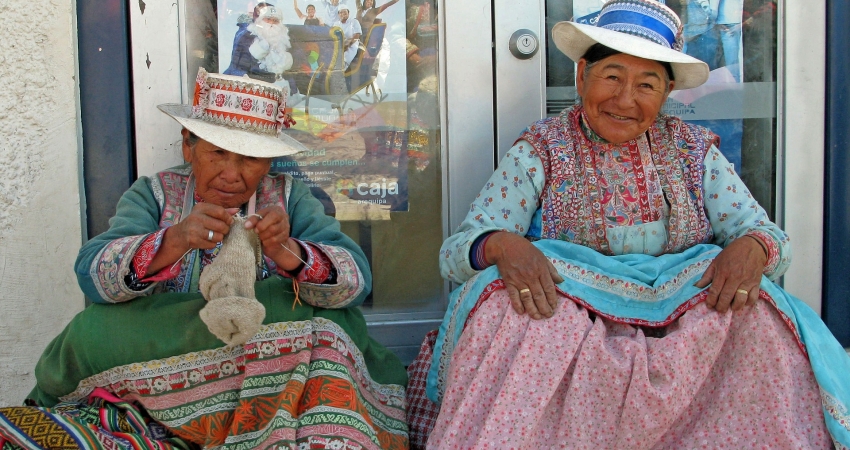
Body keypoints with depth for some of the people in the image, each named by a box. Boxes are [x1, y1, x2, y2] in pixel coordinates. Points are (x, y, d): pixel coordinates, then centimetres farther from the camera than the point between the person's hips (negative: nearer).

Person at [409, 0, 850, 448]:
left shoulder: (694, 150, 9)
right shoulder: (540, 151, 1)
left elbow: (765, 232, 5)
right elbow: (455, 250, -7)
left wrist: (752, 246, -20)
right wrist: (501, 245, -31)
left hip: (685, 324, 2)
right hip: (565, 323, -2)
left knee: (756, 305, -25)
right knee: (504, 299, -31)